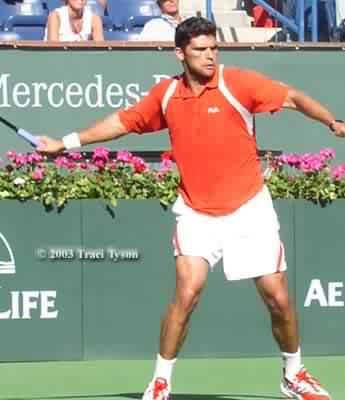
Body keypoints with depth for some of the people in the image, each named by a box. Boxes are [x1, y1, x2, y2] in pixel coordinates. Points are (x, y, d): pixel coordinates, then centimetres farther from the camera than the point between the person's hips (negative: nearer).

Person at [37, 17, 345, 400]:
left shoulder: (237, 82, -10)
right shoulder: (166, 94, 0)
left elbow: (294, 97, -11)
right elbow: (124, 121, 14)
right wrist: (67, 142, 16)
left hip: (248, 210, -1)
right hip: (196, 213, 1)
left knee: (278, 298, -1)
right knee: (187, 292, -15)